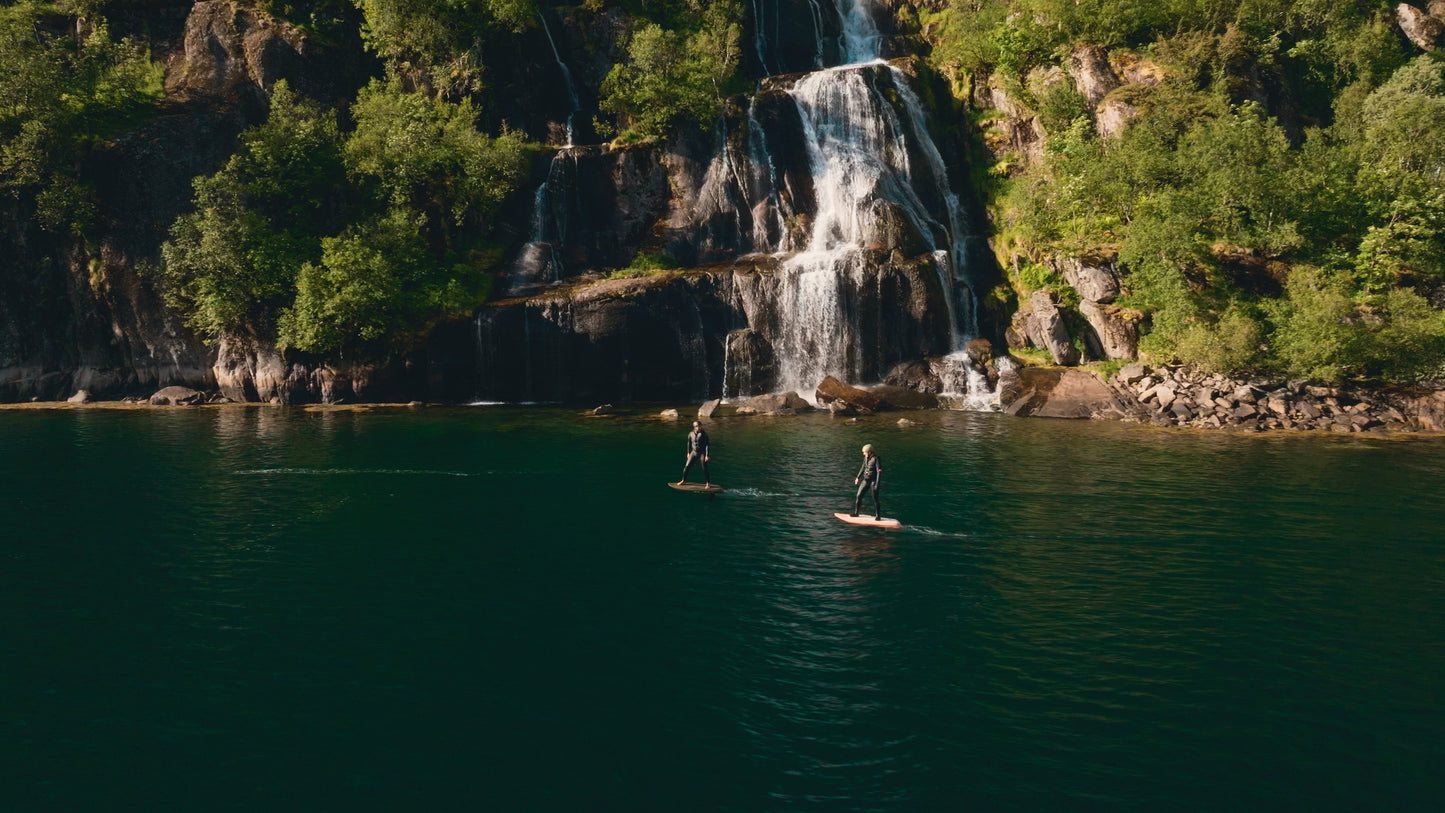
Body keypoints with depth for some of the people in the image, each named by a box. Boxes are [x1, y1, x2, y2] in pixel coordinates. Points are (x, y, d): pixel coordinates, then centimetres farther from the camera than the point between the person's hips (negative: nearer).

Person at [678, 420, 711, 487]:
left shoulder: (704, 434, -10)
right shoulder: (691, 434, 2)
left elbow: (707, 445, -10)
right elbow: (689, 443, 16)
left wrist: (707, 455, -13)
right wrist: (688, 453, 18)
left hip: (702, 453, -4)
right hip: (694, 453, 4)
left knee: (705, 468, 0)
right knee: (687, 467, 0)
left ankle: (708, 483, 14)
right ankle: (683, 480, 17)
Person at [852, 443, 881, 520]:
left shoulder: (876, 459, -16)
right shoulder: (866, 458, 4)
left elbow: (879, 472, -18)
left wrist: (877, 484, -22)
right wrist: (858, 477, 24)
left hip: (873, 481, -7)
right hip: (865, 480, 7)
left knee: (875, 499, -2)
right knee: (859, 496, 6)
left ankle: (878, 515, 11)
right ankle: (856, 513, 19)